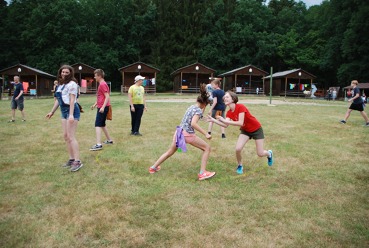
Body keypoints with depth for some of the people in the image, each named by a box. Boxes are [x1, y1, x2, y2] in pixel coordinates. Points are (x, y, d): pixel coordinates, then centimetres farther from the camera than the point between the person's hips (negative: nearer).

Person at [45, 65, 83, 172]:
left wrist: (71, 115, -25)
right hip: (64, 111, 9)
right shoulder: (61, 84, 17)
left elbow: (72, 100, -18)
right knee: (66, 136, 10)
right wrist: (52, 112, 26)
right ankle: (71, 159, 18)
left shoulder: (72, 84, -10)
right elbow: (58, 99, 23)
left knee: (71, 136, -12)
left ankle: (77, 161, -9)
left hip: (71, 110, -9)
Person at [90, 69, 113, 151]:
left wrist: (103, 107, -27)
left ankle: (98, 144, -19)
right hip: (101, 107, 10)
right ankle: (109, 140, 28)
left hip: (102, 108, -10)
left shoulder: (102, 84, -14)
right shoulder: (102, 84, 17)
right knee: (102, 124, 18)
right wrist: (95, 104, 24)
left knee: (98, 125, -14)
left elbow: (107, 97, -21)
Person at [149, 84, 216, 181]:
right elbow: (193, 123, -26)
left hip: (179, 132, 8)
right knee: (207, 148, 5)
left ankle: (153, 167, 33)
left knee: (170, 152, 24)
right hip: (188, 134, -8)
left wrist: (204, 108, 29)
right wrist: (205, 134, -26)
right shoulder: (198, 110, -12)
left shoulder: (192, 106, 13)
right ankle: (202, 173, -1)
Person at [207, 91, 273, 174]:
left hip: (256, 129, -5)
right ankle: (240, 166, 12)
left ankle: (269, 153, 37)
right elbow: (225, 125, -20)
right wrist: (213, 120, -30)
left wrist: (225, 120, -39)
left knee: (260, 154, -1)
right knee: (238, 149, -16)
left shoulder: (240, 107, -30)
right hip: (245, 130, 5)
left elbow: (240, 123, -37)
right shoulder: (229, 112, -9)